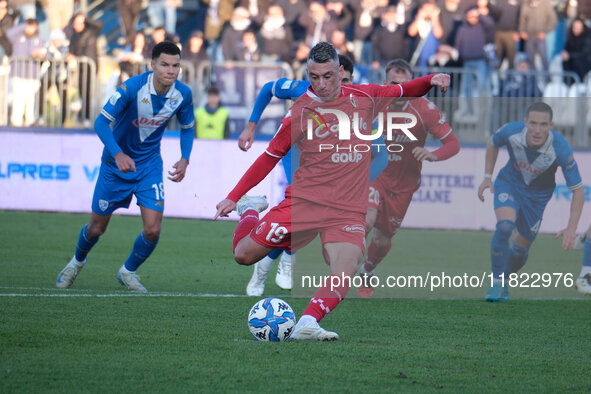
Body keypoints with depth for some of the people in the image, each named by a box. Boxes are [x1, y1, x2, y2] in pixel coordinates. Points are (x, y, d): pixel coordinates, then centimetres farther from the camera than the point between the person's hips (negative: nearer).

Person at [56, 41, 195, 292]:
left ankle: (128, 271, 19)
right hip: (116, 162, -2)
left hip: (149, 165, 3)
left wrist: (184, 159, -9)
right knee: (96, 229, 9)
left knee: (153, 231, -11)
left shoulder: (182, 94, -13)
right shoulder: (132, 88, -26)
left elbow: (187, 128, 7)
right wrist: (118, 154, -43)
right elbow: (102, 122, -28)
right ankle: (77, 262, 42)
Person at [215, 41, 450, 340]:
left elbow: (404, 91, 22)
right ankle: (250, 211, 31)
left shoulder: (363, 98, 4)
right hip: (304, 202, -1)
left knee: (344, 276, -25)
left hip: (348, 211, 1)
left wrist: (431, 80, 0)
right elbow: (270, 157, 6)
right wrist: (233, 197, 5)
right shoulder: (300, 112, -3)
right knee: (244, 254, 0)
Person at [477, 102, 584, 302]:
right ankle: (497, 282, -12)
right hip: (509, 183, -1)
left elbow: (578, 189, -24)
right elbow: (493, 143, -1)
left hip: (537, 195, 1)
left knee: (521, 248, 9)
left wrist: (571, 228, -31)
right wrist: (488, 176, -4)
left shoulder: (560, 149, -33)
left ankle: (505, 277, 42)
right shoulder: (511, 131, -28)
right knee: (505, 226, -28)